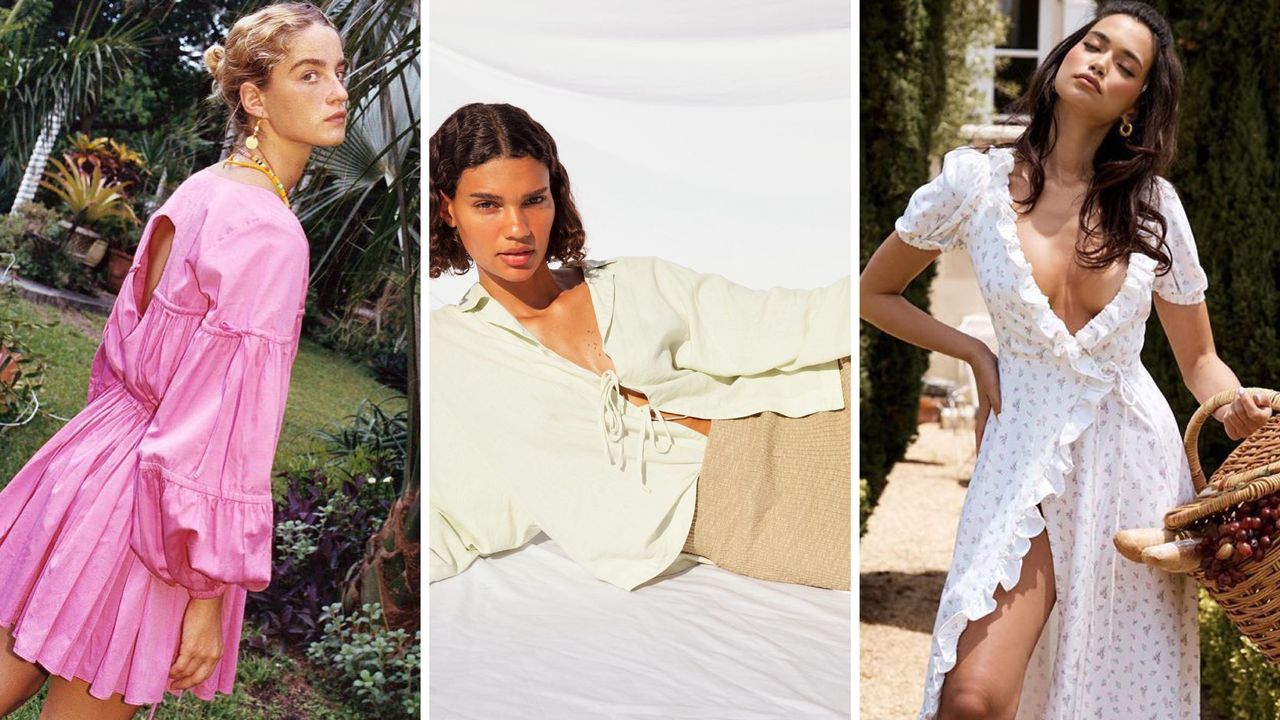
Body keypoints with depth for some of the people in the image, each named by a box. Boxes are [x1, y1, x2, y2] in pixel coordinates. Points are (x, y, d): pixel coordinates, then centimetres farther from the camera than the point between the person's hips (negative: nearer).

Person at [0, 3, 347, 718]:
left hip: (99, 450, 8)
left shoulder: (202, 190, 7)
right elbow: (228, 423, -23)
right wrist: (209, 591, -19)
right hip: (145, 506, -8)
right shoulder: (269, 236, -21)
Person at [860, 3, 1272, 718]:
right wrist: (975, 353, 1)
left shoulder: (1153, 204, 5)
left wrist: (1236, 407, -11)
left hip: (1137, 456, 3)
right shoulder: (976, 181, -1)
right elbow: (876, 292, 13)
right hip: (1030, 457, -2)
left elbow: (1200, 358, 11)